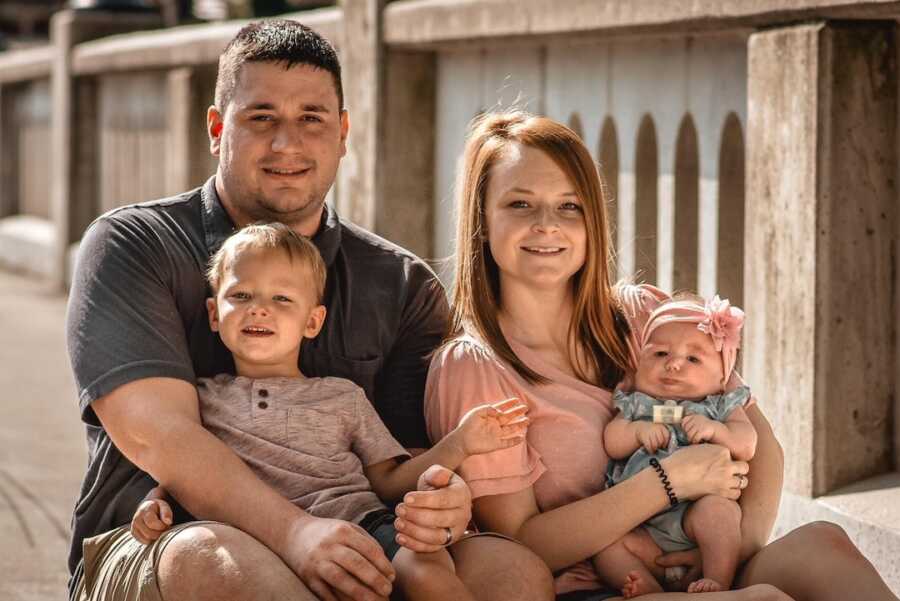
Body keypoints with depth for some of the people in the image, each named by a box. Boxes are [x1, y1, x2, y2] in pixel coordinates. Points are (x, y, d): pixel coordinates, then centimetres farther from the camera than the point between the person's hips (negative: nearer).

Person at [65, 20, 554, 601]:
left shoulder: (404, 285, 14)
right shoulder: (129, 247, 2)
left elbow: (416, 449, 6)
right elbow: (156, 433, -13)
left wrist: (447, 498, -21)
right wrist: (293, 532, -30)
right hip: (147, 554, -3)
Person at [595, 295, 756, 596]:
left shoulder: (720, 407, 18)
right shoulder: (634, 405, 23)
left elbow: (746, 446, 4)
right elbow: (612, 444, 10)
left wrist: (714, 429, -12)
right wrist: (639, 430, -8)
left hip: (696, 507, -2)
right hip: (642, 528, 2)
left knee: (717, 508, -35)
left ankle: (718, 583, -32)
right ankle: (651, 592, -36)